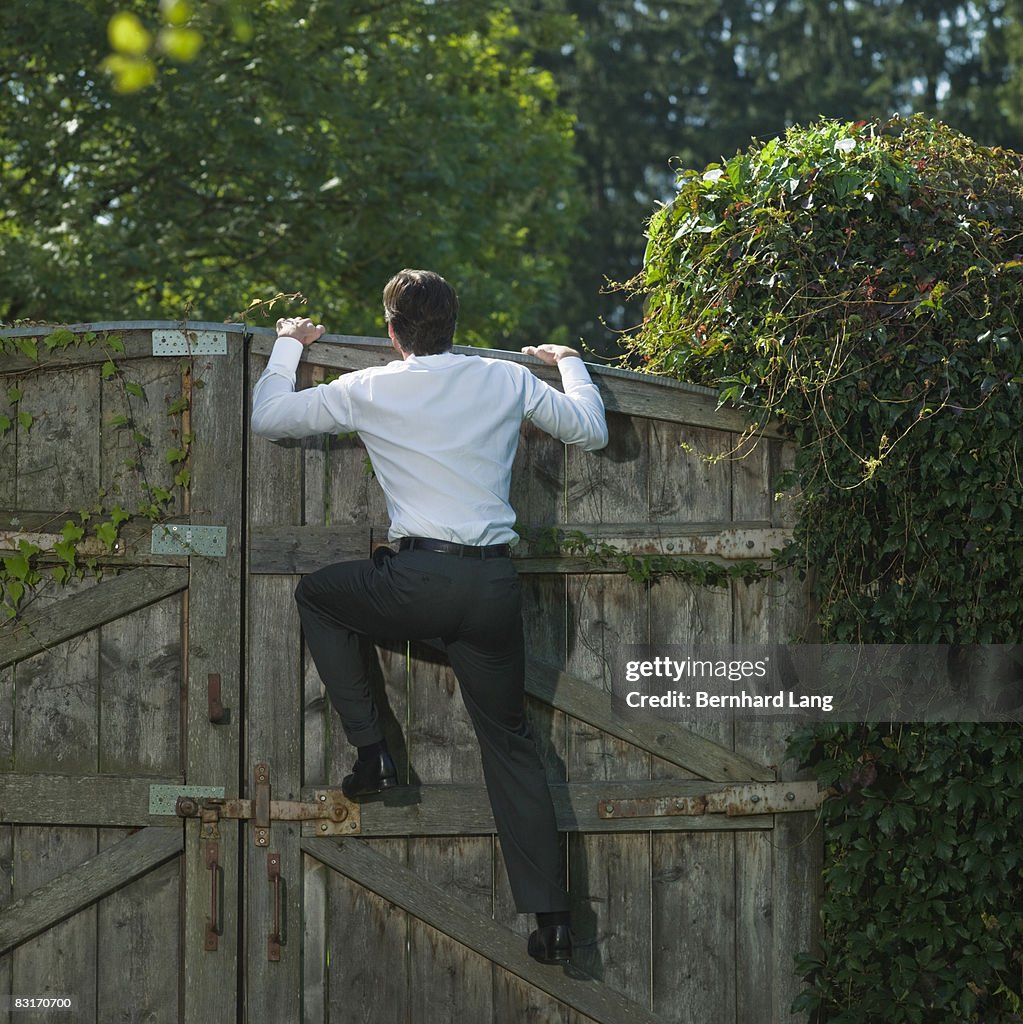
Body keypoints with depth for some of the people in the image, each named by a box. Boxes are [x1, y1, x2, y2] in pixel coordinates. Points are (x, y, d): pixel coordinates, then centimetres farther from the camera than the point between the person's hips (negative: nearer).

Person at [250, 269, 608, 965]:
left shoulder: (369, 390, 2)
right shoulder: (508, 380, 7)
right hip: (494, 586, 3)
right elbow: (592, 431, 19)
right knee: (509, 739, 15)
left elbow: (268, 417, 12)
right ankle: (551, 916, 8)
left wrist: (289, 344, 29)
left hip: (418, 581, -3)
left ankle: (371, 750, 16)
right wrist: (570, 364, 38)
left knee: (316, 596, 27)